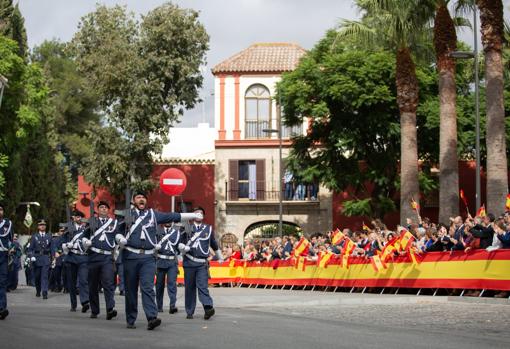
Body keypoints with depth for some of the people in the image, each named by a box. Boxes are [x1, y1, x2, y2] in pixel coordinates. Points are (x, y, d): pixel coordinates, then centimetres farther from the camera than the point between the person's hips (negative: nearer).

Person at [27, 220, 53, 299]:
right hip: (37, 258, 1)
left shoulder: (49, 236, 10)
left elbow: (51, 248, 10)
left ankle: (45, 293, -17)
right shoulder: (34, 236, 9)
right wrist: (31, 256, -11)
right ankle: (38, 291, 28)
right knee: (37, 276, 8)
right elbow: (30, 248, 5)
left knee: (45, 276, -12)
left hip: (46, 259, -1)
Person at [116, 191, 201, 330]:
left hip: (148, 257, 0)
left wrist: (193, 215, 15)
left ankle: (152, 318, -22)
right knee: (131, 290, 3)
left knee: (148, 288, -11)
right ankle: (130, 321, 11)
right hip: (130, 256, 0)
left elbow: (173, 216, 16)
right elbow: (116, 231, 15)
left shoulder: (153, 214, 14)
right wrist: (120, 239, -7)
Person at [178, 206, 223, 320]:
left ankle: (208, 307, -30)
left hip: (202, 263, 0)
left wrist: (220, 257, 34)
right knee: (189, 287, 3)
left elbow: (214, 244, 25)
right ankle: (189, 312, 10)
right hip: (189, 262, 0)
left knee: (202, 285, -15)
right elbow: (180, 243, 7)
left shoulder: (209, 229, 13)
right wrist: (184, 248, -16)